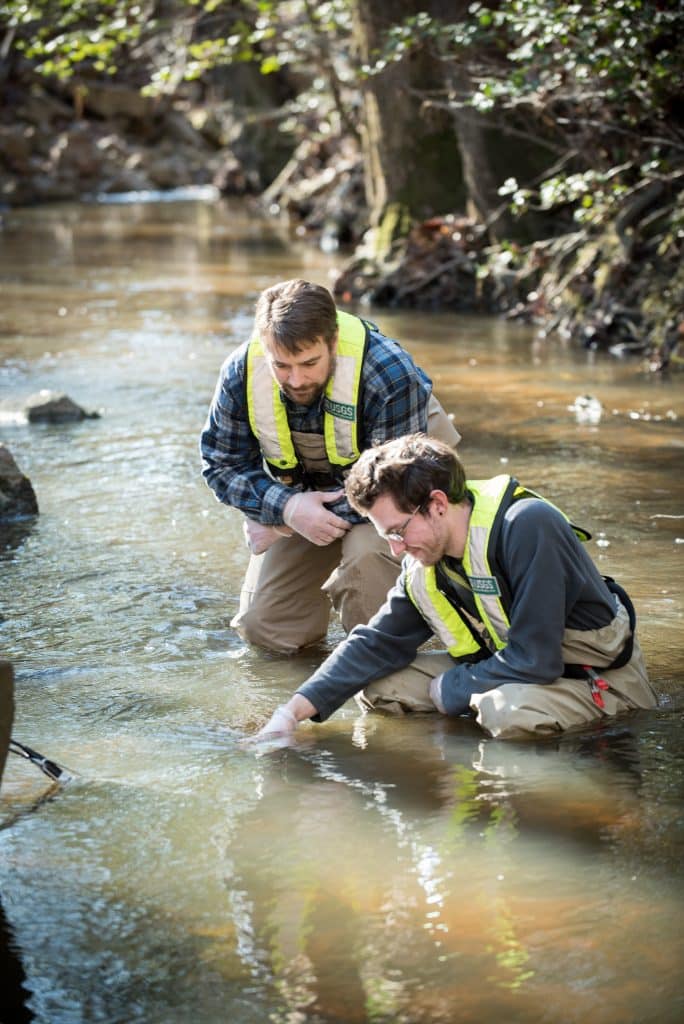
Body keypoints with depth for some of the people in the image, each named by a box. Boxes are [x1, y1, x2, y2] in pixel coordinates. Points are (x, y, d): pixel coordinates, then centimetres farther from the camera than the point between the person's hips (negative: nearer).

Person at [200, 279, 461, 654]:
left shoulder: (391, 374, -35)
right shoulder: (241, 373, -23)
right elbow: (222, 465, -10)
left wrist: (283, 525, -29)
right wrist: (287, 507, -31)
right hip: (302, 492, 4)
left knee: (367, 553, -37)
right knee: (262, 627, 0)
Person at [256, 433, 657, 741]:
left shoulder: (526, 526, -29)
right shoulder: (424, 564, -4)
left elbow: (534, 660, -30)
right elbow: (376, 643, 3)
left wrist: (450, 690, -17)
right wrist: (295, 710, -8)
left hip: (600, 680, -8)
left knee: (510, 711, -38)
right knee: (377, 684, -2)